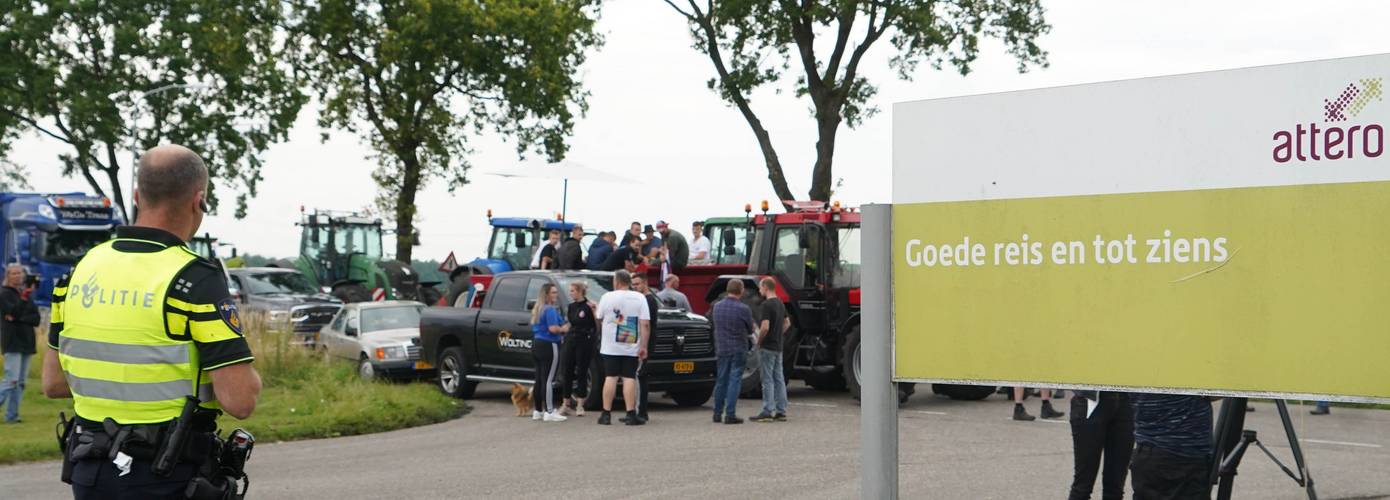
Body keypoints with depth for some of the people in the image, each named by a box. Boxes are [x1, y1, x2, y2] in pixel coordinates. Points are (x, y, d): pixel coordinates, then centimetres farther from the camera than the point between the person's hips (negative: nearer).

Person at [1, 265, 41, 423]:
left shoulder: (26, 293, 17)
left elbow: (36, 319, 7)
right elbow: (14, 313, -17)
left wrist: (20, 319, -9)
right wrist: (24, 297, -25)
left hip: (26, 343, 6)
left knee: (20, 382, 4)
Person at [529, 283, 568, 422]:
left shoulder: (537, 309, 18)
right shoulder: (550, 310, -13)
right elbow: (553, 328, -23)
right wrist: (563, 329, -3)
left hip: (536, 345, 10)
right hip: (548, 346, -10)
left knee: (539, 380, 13)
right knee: (548, 380, -8)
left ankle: (538, 411, 17)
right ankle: (549, 412, -9)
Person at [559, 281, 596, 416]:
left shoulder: (588, 306, -8)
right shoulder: (571, 306, 13)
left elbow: (597, 325, -13)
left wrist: (593, 310, -23)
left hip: (584, 341, -6)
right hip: (570, 340, 6)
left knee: (581, 373, 0)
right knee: (567, 372, 6)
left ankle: (580, 405, 7)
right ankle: (566, 404, 16)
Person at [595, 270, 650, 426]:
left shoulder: (607, 297, -4)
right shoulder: (639, 298, -2)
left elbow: (599, 318, 8)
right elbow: (645, 324, -8)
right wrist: (644, 346, -6)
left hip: (610, 347, 0)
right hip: (631, 348, 0)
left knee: (610, 378, 4)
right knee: (629, 378, 0)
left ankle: (606, 414, 5)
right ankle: (631, 415, -4)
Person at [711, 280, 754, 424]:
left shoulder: (717, 306, 1)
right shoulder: (743, 309, -14)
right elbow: (750, 330, -2)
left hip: (721, 348, 5)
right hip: (738, 350, -5)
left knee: (721, 381, 13)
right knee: (734, 381, -2)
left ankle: (717, 413, 18)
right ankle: (730, 414, -5)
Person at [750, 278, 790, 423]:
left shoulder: (766, 305, -17)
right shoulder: (780, 304, 11)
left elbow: (765, 327, -25)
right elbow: (787, 323, 21)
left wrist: (759, 340, -10)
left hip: (767, 347, -8)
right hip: (778, 347, 8)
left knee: (768, 380, -5)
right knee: (779, 379, 9)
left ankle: (768, 412, -5)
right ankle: (781, 411, 10)